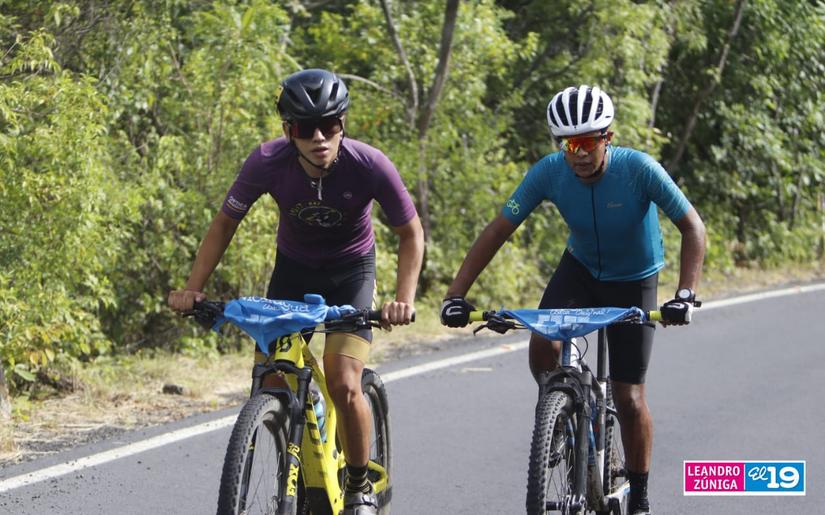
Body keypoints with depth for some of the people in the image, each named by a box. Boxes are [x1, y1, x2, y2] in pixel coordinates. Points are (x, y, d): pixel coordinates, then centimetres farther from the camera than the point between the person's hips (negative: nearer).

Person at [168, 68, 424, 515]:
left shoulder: (370, 166, -29)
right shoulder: (268, 162, -26)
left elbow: (411, 234, -15)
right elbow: (224, 224, -11)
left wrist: (404, 300, -28)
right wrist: (192, 290, -20)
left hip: (351, 272, -2)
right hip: (293, 267, 2)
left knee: (343, 385, -19)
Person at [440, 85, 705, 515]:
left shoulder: (638, 169, -29)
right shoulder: (549, 173, -22)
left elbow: (692, 226, -24)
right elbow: (497, 231, -18)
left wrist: (685, 294, -38)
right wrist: (456, 295, -27)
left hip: (633, 282, -2)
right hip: (579, 269, 2)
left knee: (629, 399, -4)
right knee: (542, 345, -27)